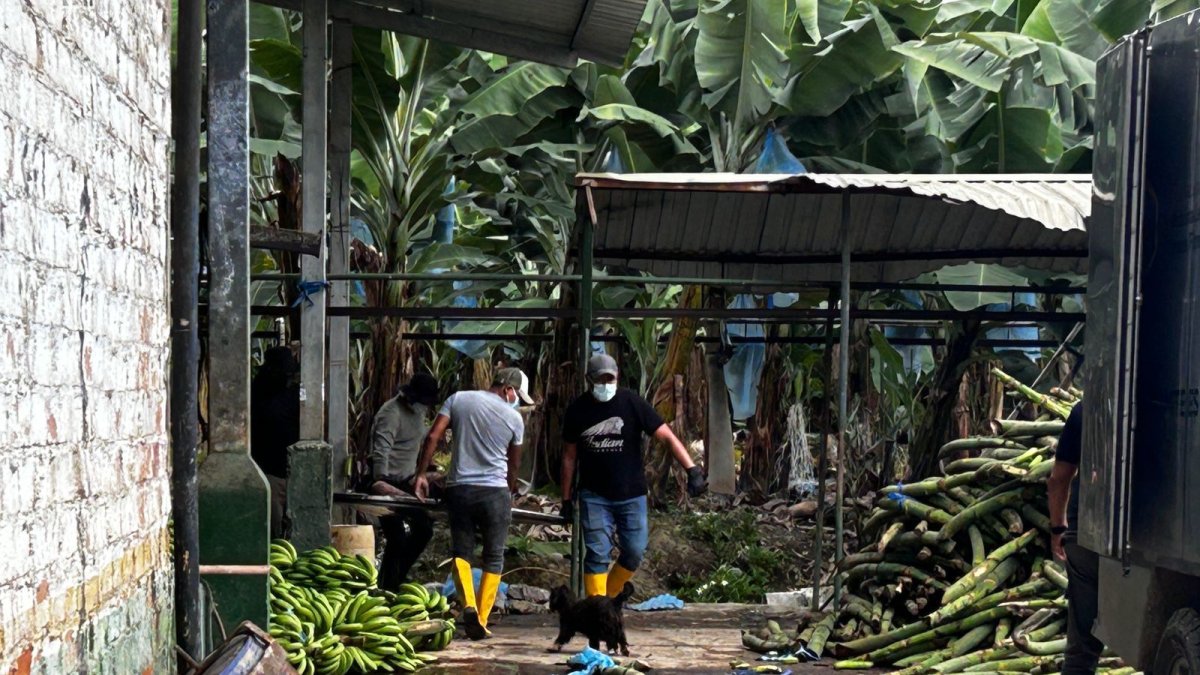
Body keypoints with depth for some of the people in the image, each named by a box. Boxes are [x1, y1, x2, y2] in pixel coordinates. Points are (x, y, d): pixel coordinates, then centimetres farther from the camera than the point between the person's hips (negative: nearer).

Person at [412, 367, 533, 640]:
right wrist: (510, 491, 27)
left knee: (461, 551, 10)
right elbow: (514, 463, 11)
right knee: (494, 558, 9)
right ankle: (481, 621, 6)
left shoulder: (458, 400, 4)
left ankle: (468, 605, -14)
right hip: (494, 491, -2)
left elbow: (433, 437, -4)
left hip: (459, 488, 2)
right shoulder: (514, 417, 1)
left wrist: (421, 474, 2)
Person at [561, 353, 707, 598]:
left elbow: (668, 437, -13)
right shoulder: (577, 410, -2)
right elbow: (569, 456, 7)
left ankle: (610, 596, 26)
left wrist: (692, 469, -25)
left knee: (634, 552, 2)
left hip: (631, 495, 0)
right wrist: (566, 498, 6)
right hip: (594, 497, 0)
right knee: (597, 554, -6)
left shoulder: (632, 403, -9)